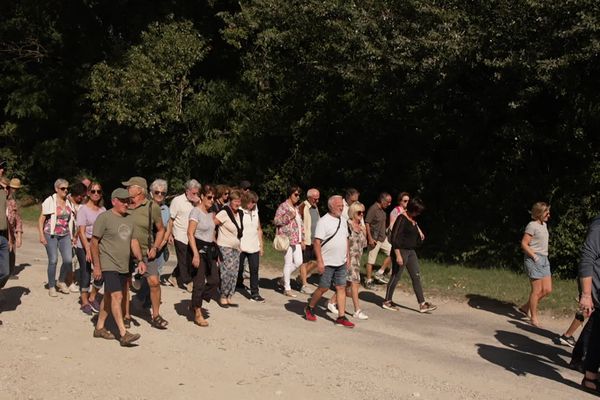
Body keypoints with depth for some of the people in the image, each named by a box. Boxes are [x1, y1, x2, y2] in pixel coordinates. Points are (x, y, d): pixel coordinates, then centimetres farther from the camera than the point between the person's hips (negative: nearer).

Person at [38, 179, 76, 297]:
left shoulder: (69, 202, 11)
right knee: (53, 260, -5)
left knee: (68, 260, -7)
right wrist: (41, 235, -12)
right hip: (51, 234, -4)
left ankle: (61, 281, 16)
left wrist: (72, 236, 13)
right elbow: (41, 219, -4)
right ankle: (51, 287, 10)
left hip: (65, 235, 4)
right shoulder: (50, 201, -4)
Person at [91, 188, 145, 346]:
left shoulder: (129, 219, 14)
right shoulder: (104, 218, -9)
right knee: (117, 296, -14)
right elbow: (94, 243, -9)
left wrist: (140, 260, 6)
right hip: (108, 265, -7)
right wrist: (96, 266, -12)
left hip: (123, 266, 8)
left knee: (109, 297, 15)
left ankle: (99, 327, 27)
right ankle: (123, 334, -17)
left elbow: (133, 241, 18)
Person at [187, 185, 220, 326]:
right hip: (199, 249, -8)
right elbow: (190, 234, -17)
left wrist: (216, 252, 16)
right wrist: (195, 254, -23)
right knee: (199, 283, -2)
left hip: (210, 250, 8)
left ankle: (197, 303, 24)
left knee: (214, 280, 6)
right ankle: (198, 314, 8)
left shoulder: (210, 213, 14)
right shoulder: (196, 211, -11)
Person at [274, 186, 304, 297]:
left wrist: (301, 239, 19)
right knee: (288, 263, -5)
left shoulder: (296, 208, 18)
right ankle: (287, 288, 3)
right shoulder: (283, 206, -6)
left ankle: (284, 279, 23)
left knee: (298, 262, 4)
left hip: (296, 239, 8)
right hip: (287, 238, -8)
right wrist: (289, 216, -20)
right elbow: (276, 221, -12)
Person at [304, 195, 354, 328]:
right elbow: (316, 242, -15)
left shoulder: (343, 220, 11)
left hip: (341, 262, 6)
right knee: (324, 288, 1)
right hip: (327, 262, -6)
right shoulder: (324, 221, -12)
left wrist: (348, 257, 15)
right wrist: (319, 261, -20)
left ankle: (341, 317, 7)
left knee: (341, 288, 3)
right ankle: (309, 308, 23)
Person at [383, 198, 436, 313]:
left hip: (411, 252, 9)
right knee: (395, 277, 2)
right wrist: (398, 255, -23)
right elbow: (395, 238, -20)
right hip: (401, 251, -9)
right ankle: (387, 301, 16)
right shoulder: (402, 219, -15)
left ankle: (422, 304, 8)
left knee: (416, 277, 6)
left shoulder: (413, 220, 11)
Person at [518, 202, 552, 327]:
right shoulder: (532, 225, -12)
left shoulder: (544, 225, 13)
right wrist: (534, 256, -16)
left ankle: (526, 307, 23)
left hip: (544, 260, 9)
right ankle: (534, 318, 9)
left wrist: (544, 257, 12)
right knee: (537, 291, -3)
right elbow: (524, 244, -15)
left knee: (547, 290, 7)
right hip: (534, 260, -9)